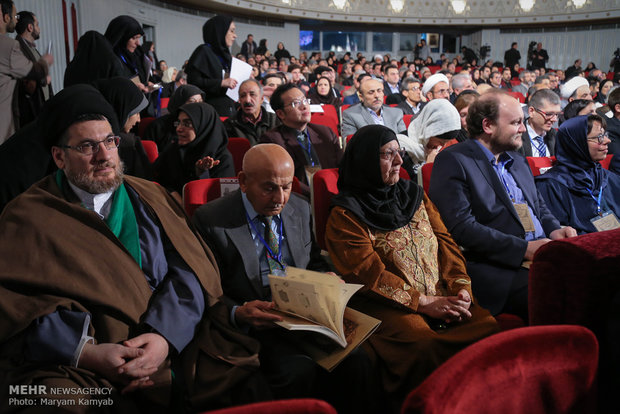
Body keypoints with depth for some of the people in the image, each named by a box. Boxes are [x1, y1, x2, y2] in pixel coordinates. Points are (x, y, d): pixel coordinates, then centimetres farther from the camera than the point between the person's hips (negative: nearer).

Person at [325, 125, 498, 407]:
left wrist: (462, 288, -3)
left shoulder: (414, 195, 21)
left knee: (491, 329, -23)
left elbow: (445, 243, 15)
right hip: (389, 305, -5)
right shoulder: (345, 214, 2)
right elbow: (367, 272, -8)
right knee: (425, 346, -34)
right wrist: (424, 303, -14)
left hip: (443, 297, 5)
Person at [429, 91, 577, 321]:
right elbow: (462, 228, -14)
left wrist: (554, 229, 8)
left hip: (544, 253, 8)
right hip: (495, 267, -8)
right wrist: (524, 248, -17)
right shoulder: (452, 161, -4)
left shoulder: (518, 160, 24)